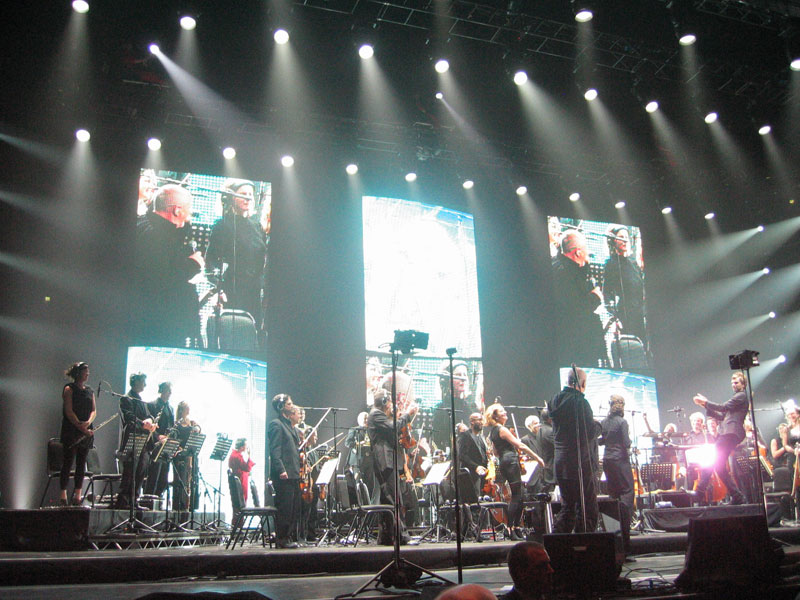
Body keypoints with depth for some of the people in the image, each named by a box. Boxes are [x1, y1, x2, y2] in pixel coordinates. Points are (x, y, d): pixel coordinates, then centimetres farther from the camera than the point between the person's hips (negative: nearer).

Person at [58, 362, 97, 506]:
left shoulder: (90, 391, 16)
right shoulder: (69, 389, -1)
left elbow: (94, 410, 9)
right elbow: (69, 411, -9)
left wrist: (88, 422, -11)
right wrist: (81, 427, -16)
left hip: (87, 432, 5)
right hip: (71, 431, -5)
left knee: (81, 463, 4)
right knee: (68, 461, -5)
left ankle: (77, 495, 6)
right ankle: (63, 495, -1)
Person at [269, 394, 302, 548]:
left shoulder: (290, 426, 20)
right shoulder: (276, 424, -8)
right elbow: (275, 450, -16)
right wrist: (281, 469, -23)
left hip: (293, 474, 9)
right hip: (283, 475, -9)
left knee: (294, 508, 11)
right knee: (284, 507, -6)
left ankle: (289, 537, 18)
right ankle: (282, 539, 2)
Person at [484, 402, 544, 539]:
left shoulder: (493, 432, 18)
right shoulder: (502, 430, -11)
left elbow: (496, 452, 26)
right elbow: (521, 446, -14)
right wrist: (537, 458, -10)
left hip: (504, 463, 9)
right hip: (511, 462, -9)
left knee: (518, 497, 11)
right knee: (516, 497, -8)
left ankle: (516, 528, 13)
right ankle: (510, 529, -9)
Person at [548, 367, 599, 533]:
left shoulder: (555, 400, 9)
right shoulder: (580, 402, -15)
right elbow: (591, 431, -14)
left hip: (560, 463, 8)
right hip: (580, 463, -8)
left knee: (568, 507, 17)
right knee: (588, 509, 2)